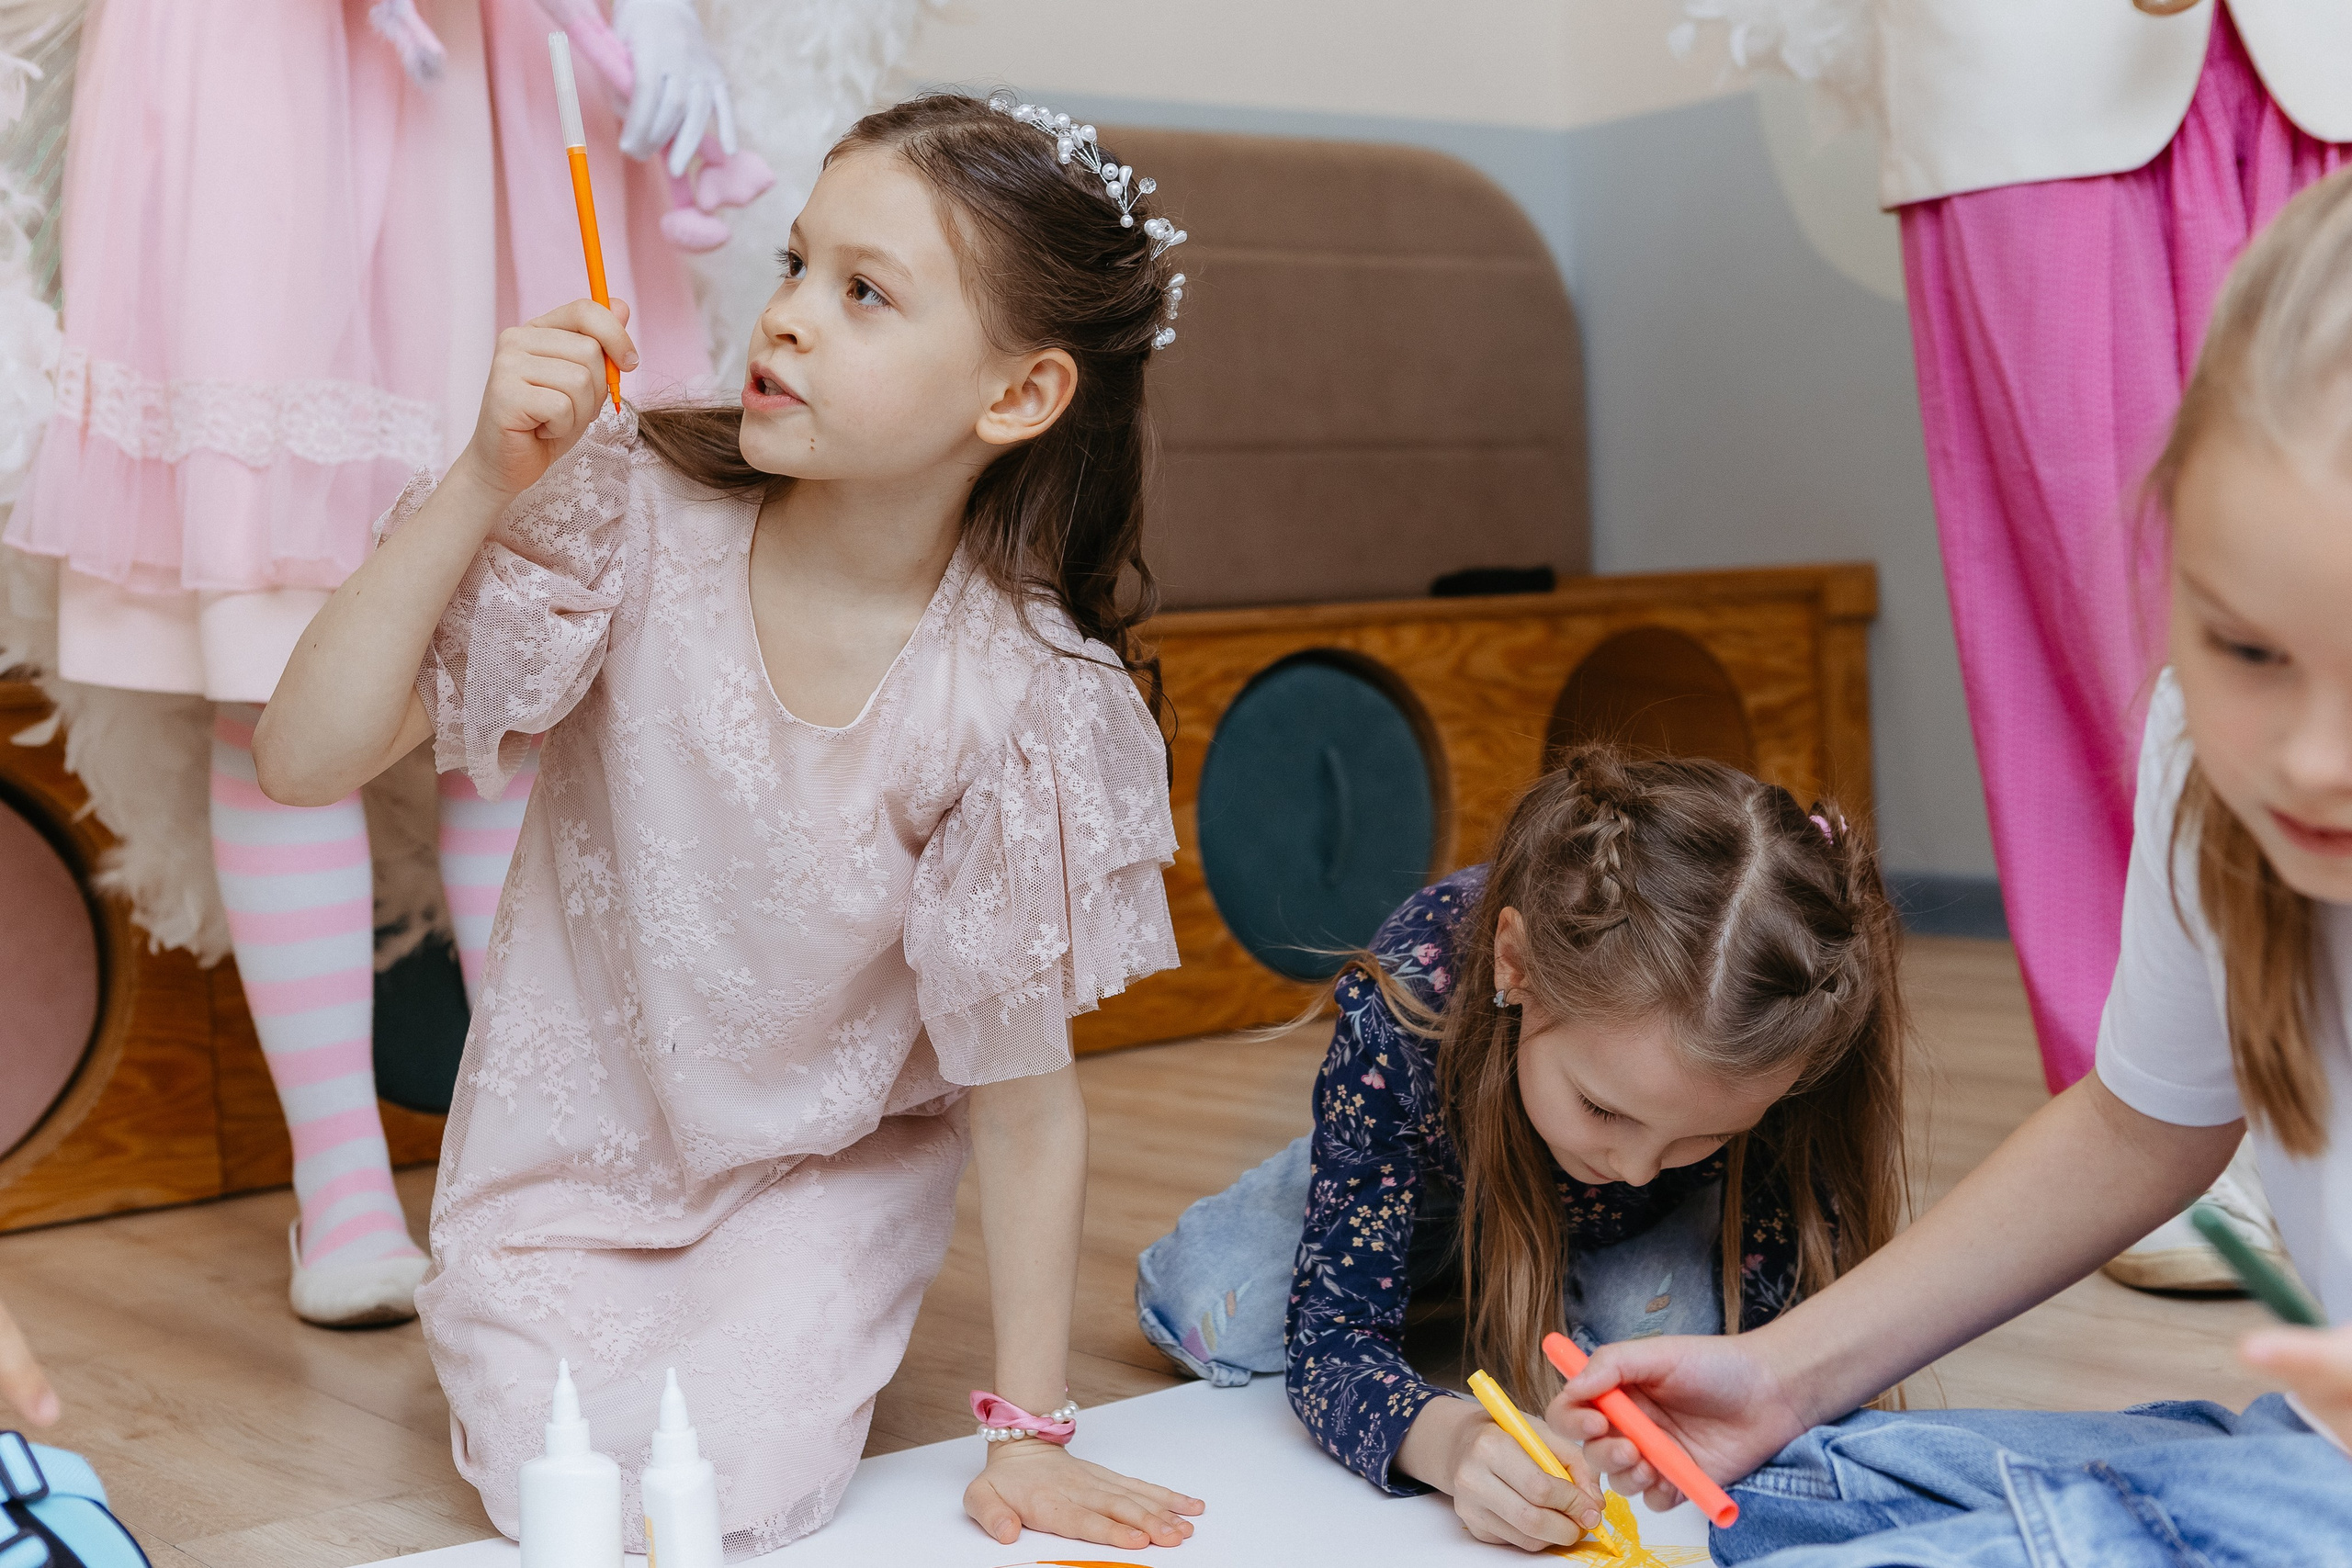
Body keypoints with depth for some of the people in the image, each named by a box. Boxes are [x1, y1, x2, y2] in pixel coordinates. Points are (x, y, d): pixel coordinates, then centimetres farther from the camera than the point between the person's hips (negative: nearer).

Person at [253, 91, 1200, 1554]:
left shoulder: (1026, 703, -26)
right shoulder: (636, 519, -23)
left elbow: (1024, 1098, -17)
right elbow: (307, 757, -23)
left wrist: (1029, 1430, -10)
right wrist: (485, 482, -33)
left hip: (830, 1160, -1)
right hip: (575, 1124, 1)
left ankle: (809, 1342, 19)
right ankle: (503, 1317, 26)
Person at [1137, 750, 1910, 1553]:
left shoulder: (1765, 1067, -41)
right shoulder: (1400, 1010, -44)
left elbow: (1759, 1319, -26)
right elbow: (1335, 1327, -41)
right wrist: (1445, 1438, -61)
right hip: (1447, 1176, 0)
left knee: (1668, 1318, -31)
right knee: (1206, 1313, -15)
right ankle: (1458, 1267, 14)